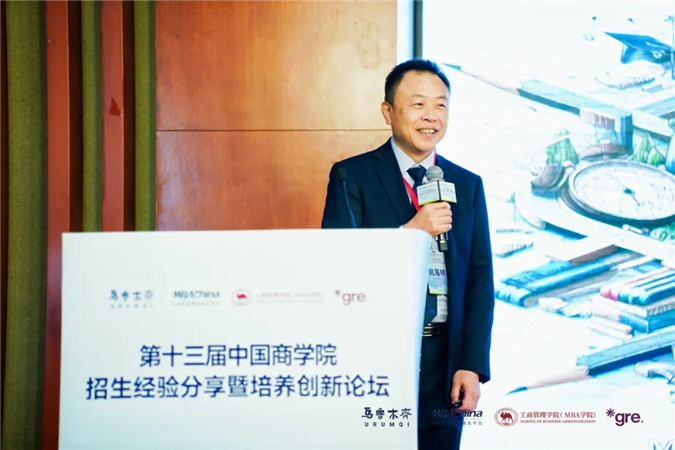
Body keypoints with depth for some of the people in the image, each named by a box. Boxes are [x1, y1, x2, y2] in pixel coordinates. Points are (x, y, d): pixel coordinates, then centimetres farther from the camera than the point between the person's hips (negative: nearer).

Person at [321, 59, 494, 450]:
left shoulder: (468, 185, 9)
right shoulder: (352, 177, -2)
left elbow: (480, 279, 7)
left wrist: (472, 366, -2)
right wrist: (412, 230, -19)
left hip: (444, 362, 3)